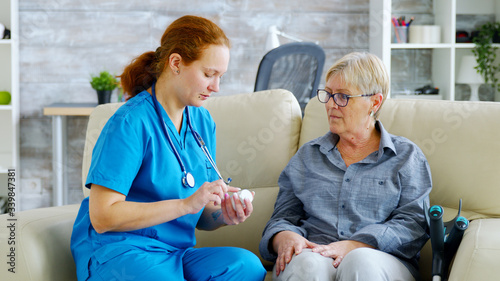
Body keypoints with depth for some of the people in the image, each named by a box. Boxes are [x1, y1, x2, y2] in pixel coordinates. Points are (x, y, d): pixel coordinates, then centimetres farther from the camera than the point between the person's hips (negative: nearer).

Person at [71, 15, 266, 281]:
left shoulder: (203, 122, 12)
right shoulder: (130, 122, -11)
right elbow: (102, 217, -17)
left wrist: (223, 215, -6)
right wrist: (186, 204, -20)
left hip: (176, 253, 6)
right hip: (116, 252, -6)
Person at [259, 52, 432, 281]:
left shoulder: (407, 156, 13)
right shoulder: (308, 155, 22)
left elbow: (413, 224, 0)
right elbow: (283, 216, 18)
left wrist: (354, 245, -15)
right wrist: (284, 237, -9)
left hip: (383, 261, -1)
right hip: (313, 253, 1)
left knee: (361, 262, -37)